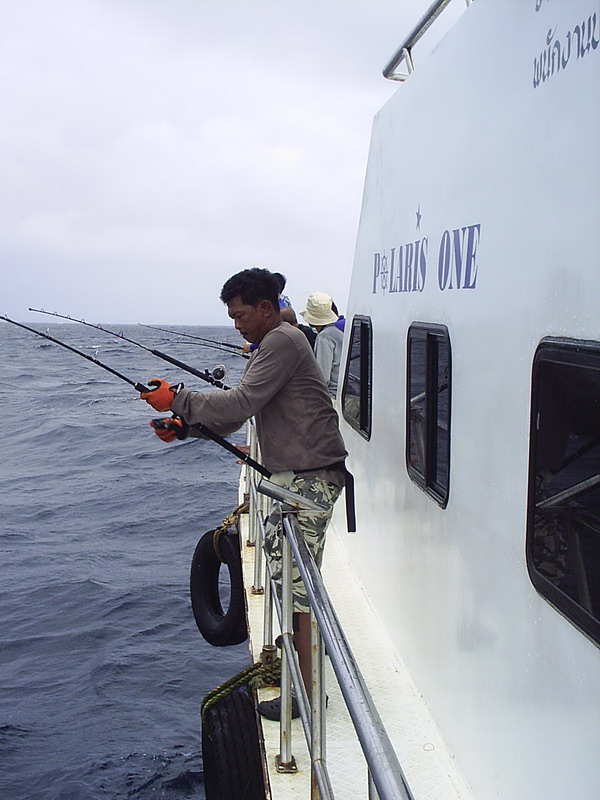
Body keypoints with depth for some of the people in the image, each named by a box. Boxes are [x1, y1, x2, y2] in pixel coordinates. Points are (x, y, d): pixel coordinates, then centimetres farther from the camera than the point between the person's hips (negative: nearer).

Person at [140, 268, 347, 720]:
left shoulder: (283, 342, -13)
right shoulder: (273, 346, 20)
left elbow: (240, 405, -20)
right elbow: (239, 412, 18)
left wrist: (177, 399, -12)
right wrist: (184, 425, 7)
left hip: (310, 476, -11)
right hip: (295, 475, 11)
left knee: (299, 580, -8)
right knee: (279, 556, 20)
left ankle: (307, 692, -1)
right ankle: (296, 652, 36)